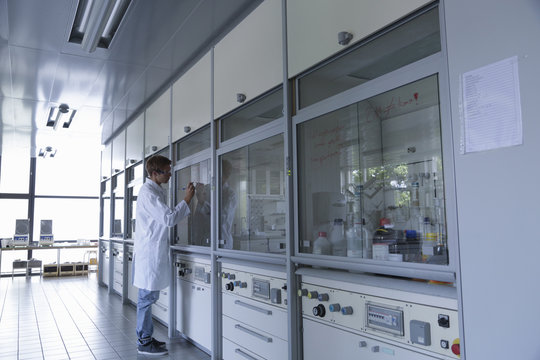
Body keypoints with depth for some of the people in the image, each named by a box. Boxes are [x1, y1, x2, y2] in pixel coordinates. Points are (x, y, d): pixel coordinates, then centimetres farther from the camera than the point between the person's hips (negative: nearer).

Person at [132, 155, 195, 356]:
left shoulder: (158, 191, 15)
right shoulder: (147, 192, -16)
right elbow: (169, 219, -20)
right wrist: (186, 200, -13)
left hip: (156, 252, 10)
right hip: (149, 252, -10)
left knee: (150, 297, 16)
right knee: (147, 297, 0)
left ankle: (146, 337, 27)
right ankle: (144, 343, 11)